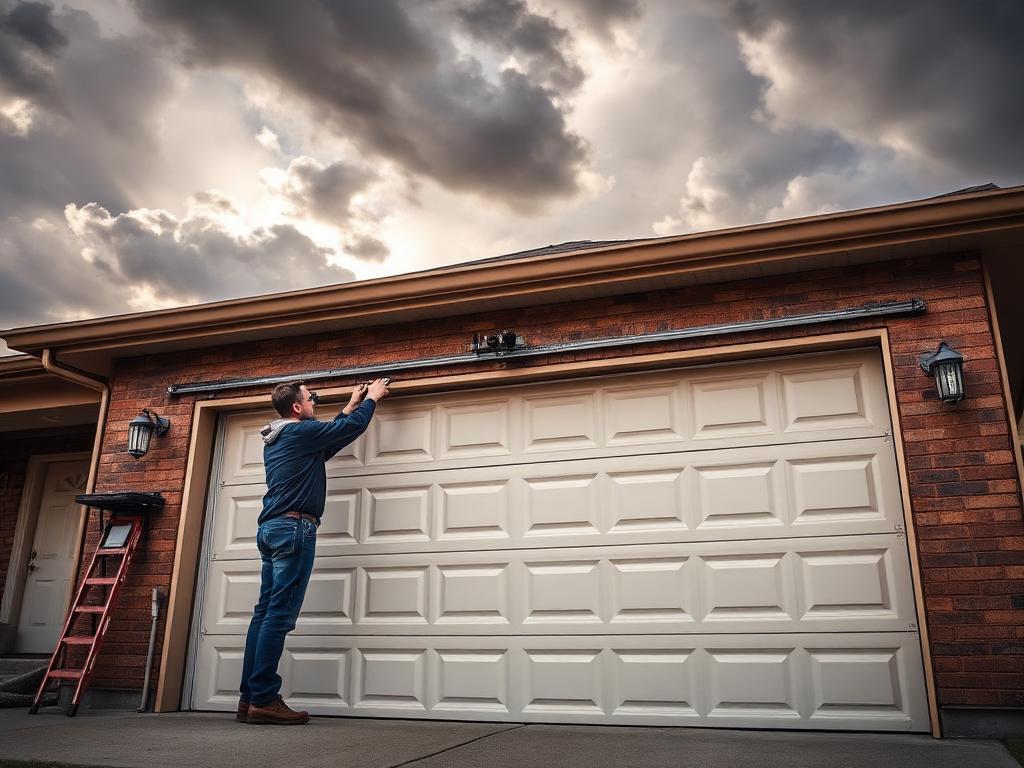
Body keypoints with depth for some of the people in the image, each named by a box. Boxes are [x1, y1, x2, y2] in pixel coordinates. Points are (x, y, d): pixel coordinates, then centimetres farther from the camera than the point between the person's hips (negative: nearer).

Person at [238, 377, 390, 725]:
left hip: (270, 527, 10)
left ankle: (249, 697, 8)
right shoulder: (300, 431, -7)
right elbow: (353, 427, -1)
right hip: (293, 527, -10)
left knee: (265, 612, 7)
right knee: (279, 614, -10)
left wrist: (351, 406, 36)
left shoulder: (275, 439, 21)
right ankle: (263, 700, -10)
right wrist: (373, 398, 17)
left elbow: (328, 439, 31)